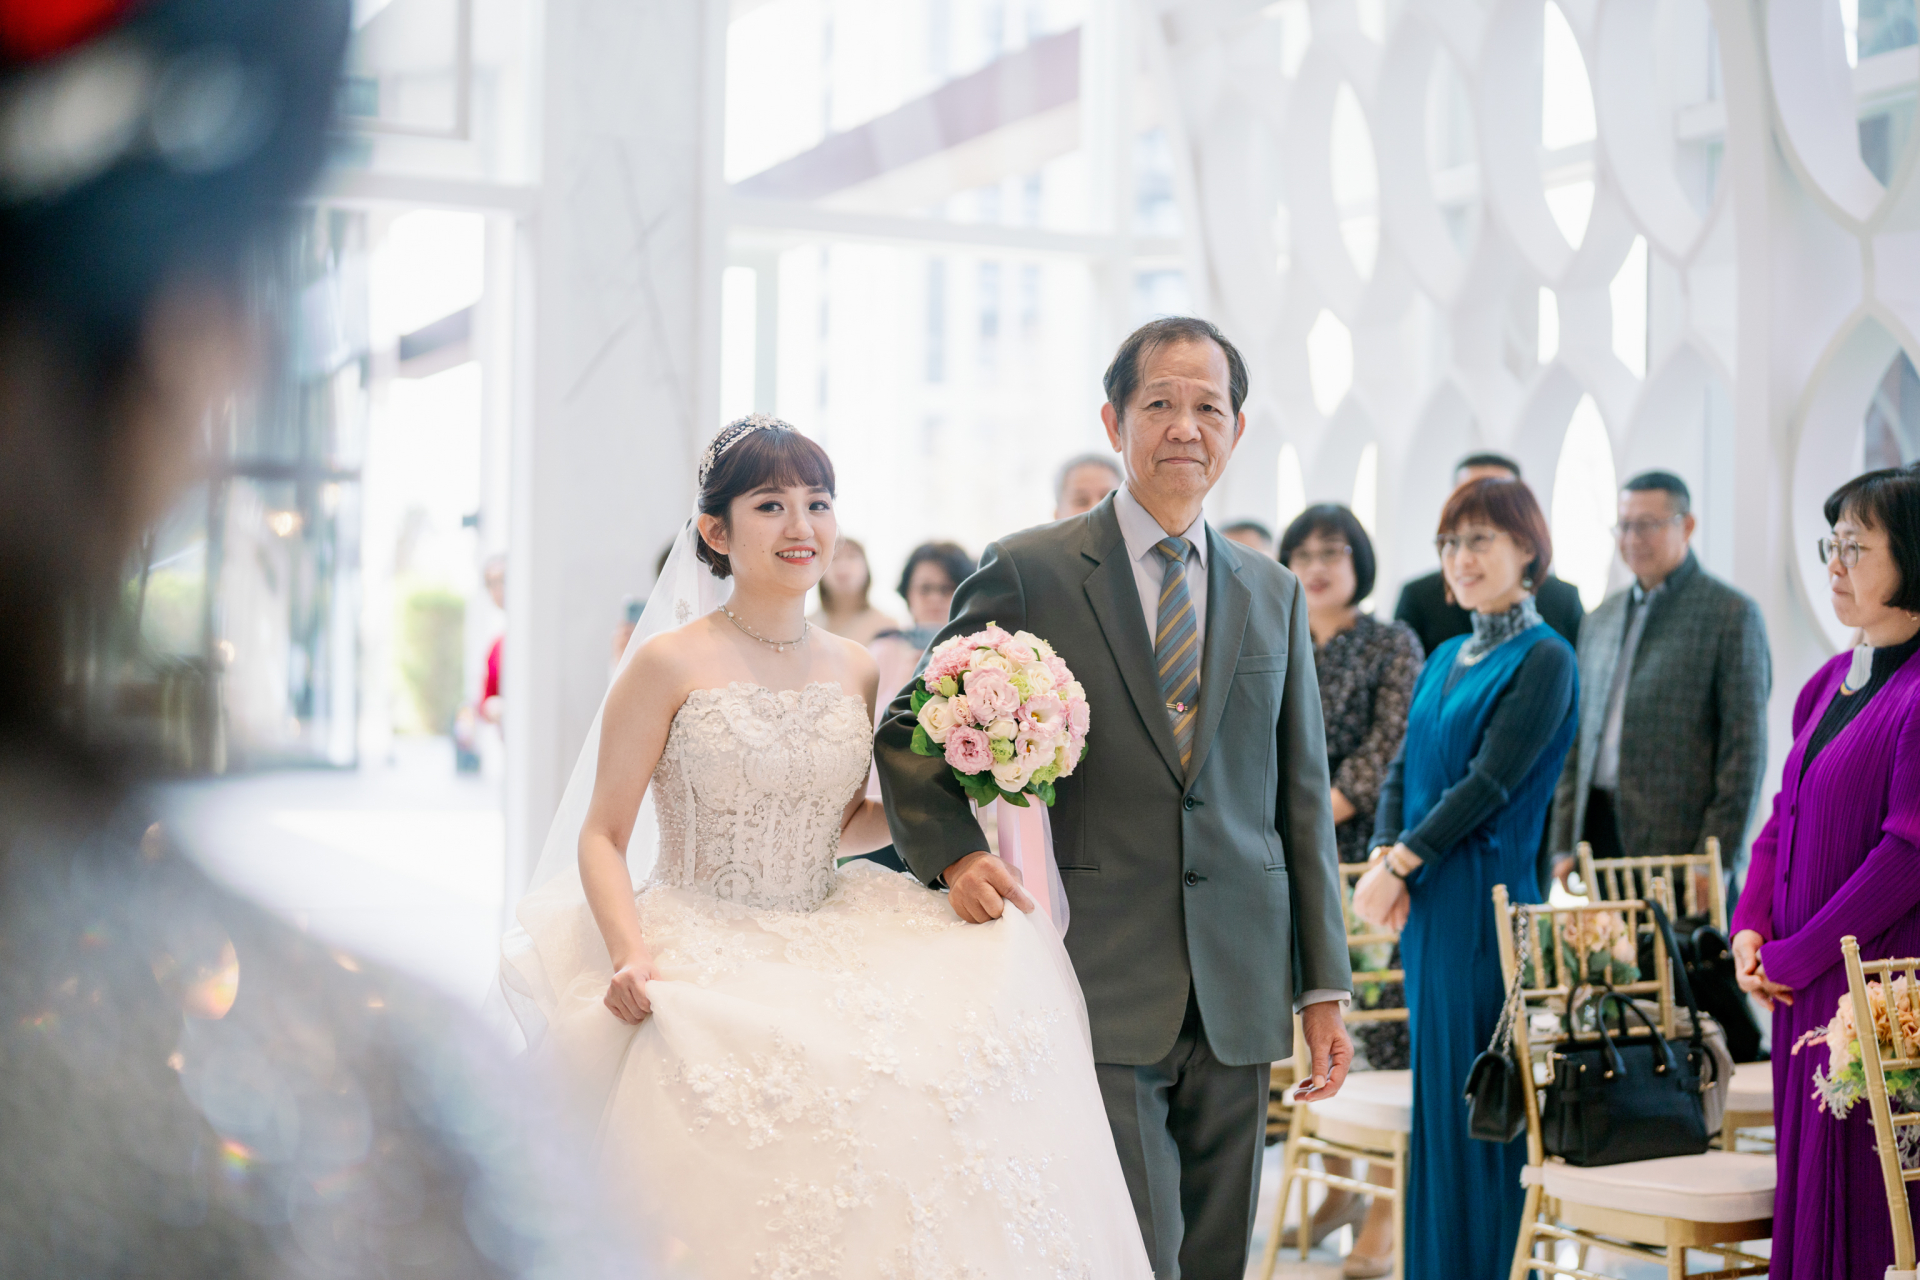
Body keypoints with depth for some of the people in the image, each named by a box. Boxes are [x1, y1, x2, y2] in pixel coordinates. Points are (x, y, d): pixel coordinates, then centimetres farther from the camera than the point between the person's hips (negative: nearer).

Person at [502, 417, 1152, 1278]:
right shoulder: (670, 665, -6)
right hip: (702, 968, -5)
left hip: (826, 966, 5)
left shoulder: (855, 671, 8)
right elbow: (603, 836, -4)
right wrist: (630, 956, -21)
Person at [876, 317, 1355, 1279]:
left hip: (1235, 998, 4)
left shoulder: (1274, 595, 13)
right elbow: (910, 732, 2)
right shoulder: (1029, 573, 0)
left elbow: (1302, 796, 13)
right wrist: (954, 853, -17)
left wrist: (1323, 986, 9)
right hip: (1101, 989, -4)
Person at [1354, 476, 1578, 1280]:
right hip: (1425, 905, 8)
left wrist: (1400, 863, -14)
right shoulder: (1447, 658, 16)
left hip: (1488, 901, -8)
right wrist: (1382, 858, -5)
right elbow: (1402, 769, 12)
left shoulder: (1544, 660, -9)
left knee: (1475, 1097, -3)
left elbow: (1492, 782, -15)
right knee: (1436, 1092, 12)